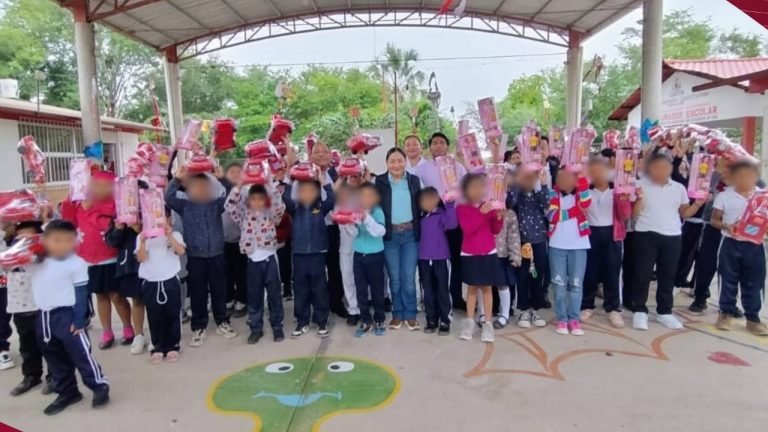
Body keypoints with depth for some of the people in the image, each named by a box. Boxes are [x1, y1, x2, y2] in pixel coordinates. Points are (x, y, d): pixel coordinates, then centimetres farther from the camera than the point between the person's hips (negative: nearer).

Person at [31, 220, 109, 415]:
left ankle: (100, 386, 9)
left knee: (80, 353, -5)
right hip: (44, 316, 7)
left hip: (67, 315, -7)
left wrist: (79, 320, -15)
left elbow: (81, 294, -12)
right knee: (54, 357, 15)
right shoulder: (37, 262, 4)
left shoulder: (76, 264, -14)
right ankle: (67, 392, 29)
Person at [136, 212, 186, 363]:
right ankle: (158, 347, 20)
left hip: (171, 281, -1)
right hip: (150, 283, 1)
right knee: (154, 317, 8)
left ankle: (172, 346, 19)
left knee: (172, 315, 7)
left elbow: (181, 251, -18)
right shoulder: (142, 237, 2)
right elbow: (140, 258, -8)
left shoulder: (175, 235, -1)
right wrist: (143, 243, -24)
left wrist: (170, 236, -29)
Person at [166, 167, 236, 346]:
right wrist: (177, 179, -19)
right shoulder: (185, 205, 2)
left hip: (217, 255, 1)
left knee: (219, 291, 10)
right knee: (197, 293, 6)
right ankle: (198, 327, 19)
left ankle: (222, 323, 25)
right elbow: (168, 197, -9)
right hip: (195, 256, -1)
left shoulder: (217, 203, 3)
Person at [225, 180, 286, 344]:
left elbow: (280, 206, -17)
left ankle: (277, 326, 20)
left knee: (274, 294, 7)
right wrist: (239, 186, -12)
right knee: (254, 295, 10)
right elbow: (229, 206, -6)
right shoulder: (244, 215, 5)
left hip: (270, 258, -1)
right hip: (253, 260, 2)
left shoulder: (271, 213, 1)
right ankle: (256, 328, 22)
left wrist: (271, 185, -19)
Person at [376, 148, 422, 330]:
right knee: (394, 277, 7)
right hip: (390, 234, 0)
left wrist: (421, 231, -1)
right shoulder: (380, 181, 0)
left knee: (409, 277, 2)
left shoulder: (414, 180, 5)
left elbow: (419, 206, 6)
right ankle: (397, 314, 20)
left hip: (410, 233, 1)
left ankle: (410, 314, 15)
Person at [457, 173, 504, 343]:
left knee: (486, 288, 5)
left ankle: (488, 324, 10)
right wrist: (481, 213, -24)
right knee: (472, 288, 6)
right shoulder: (461, 208, -4)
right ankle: (469, 322, 17)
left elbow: (495, 231, 3)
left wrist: (499, 217, -15)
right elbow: (467, 228, -18)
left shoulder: (489, 205, 3)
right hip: (469, 254, -1)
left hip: (488, 253, 2)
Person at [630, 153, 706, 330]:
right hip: (646, 235, -3)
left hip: (672, 236, 4)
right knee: (642, 274, -1)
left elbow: (684, 213, 12)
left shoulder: (679, 188, 7)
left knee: (667, 276, 11)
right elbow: (634, 214, -6)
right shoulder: (641, 185, -4)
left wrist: (698, 204, -3)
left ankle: (664, 312, 23)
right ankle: (639, 311, 10)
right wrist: (639, 198, -21)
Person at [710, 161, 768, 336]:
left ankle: (753, 318, 18)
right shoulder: (724, 196, -3)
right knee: (728, 280, 7)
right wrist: (726, 226, -18)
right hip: (731, 244, -2)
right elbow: (714, 220, 1)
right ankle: (725, 313, 20)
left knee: (754, 282, 7)